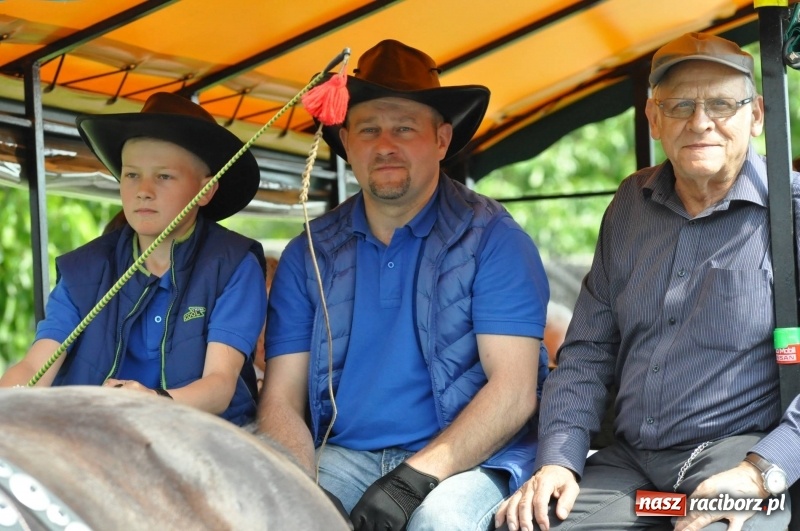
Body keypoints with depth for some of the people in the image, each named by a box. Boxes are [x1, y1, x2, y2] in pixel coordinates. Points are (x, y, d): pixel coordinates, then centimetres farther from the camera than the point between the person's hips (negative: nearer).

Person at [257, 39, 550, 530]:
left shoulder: (493, 240, -2)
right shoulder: (309, 256, 9)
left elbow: (514, 390, -10)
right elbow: (282, 399, 4)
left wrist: (416, 477, -22)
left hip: (468, 458, -3)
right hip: (343, 457, 3)